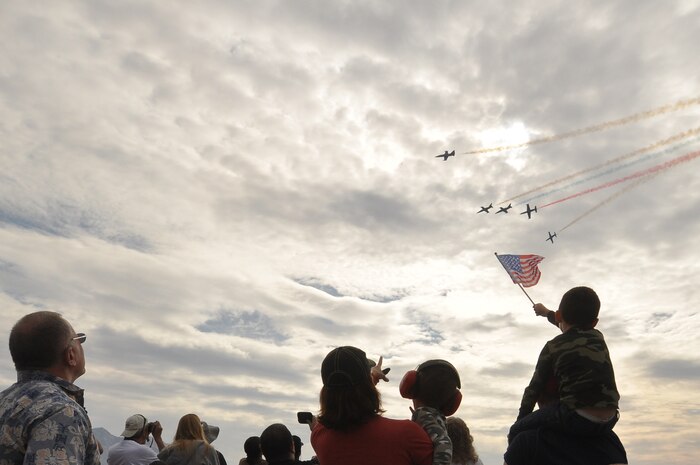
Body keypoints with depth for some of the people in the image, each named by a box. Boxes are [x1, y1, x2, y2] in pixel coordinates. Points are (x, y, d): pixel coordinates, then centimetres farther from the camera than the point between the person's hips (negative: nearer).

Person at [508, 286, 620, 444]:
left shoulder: (552, 347, 3)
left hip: (576, 418, -6)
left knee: (516, 433, 6)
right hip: (608, 421, 6)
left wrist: (520, 419, 18)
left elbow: (534, 388, 5)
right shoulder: (598, 337, 15)